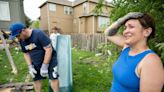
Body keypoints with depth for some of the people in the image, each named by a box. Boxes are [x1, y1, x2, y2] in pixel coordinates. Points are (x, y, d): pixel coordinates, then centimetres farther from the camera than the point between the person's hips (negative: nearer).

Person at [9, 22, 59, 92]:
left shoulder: (39, 34, -23)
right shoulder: (22, 41, -1)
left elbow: (49, 49, -24)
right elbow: (26, 54, 11)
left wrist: (44, 66, -22)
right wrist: (30, 67, 1)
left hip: (50, 59, -6)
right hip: (36, 63, 7)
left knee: (53, 78, -6)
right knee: (36, 79, 12)